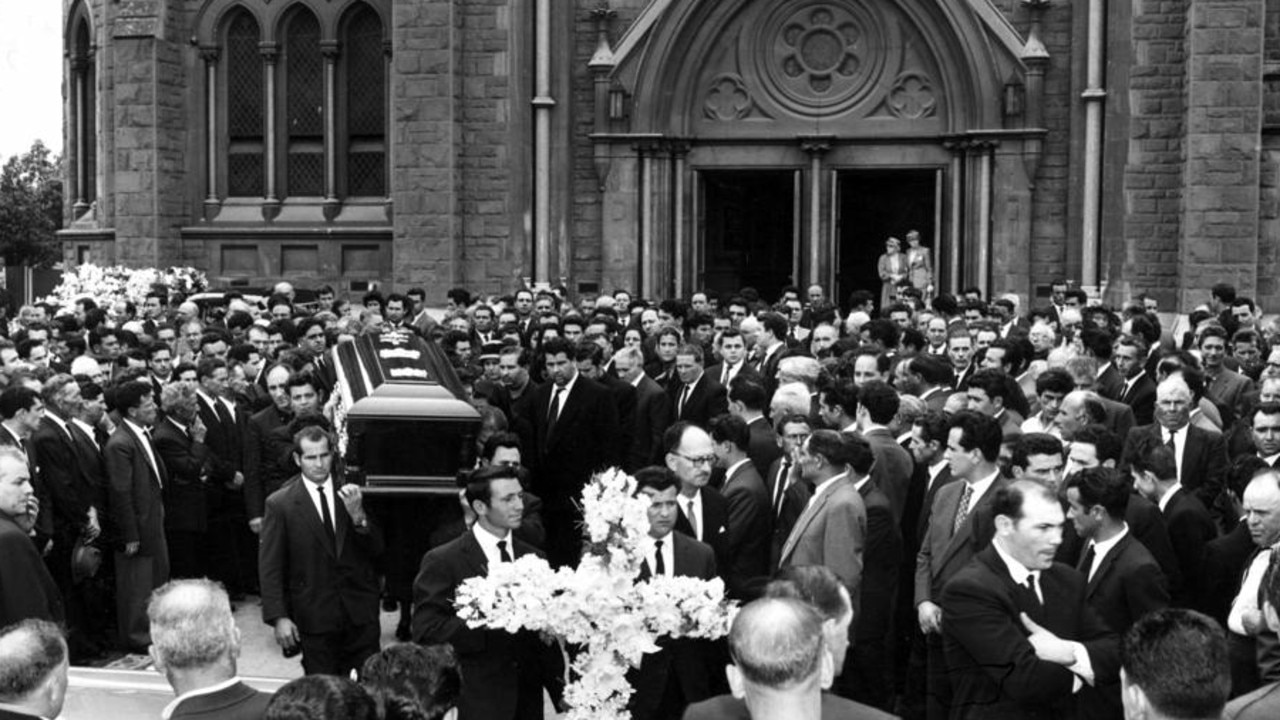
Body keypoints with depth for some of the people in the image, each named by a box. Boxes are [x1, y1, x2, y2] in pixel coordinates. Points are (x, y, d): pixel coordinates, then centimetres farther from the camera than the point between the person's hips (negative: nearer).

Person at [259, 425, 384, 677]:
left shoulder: (353, 493, 5)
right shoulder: (280, 504, -2)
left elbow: (377, 550, 4)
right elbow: (269, 568, -1)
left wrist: (358, 516, -14)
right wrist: (278, 618, -9)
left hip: (361, 613, 2)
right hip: (314, 616, -2)